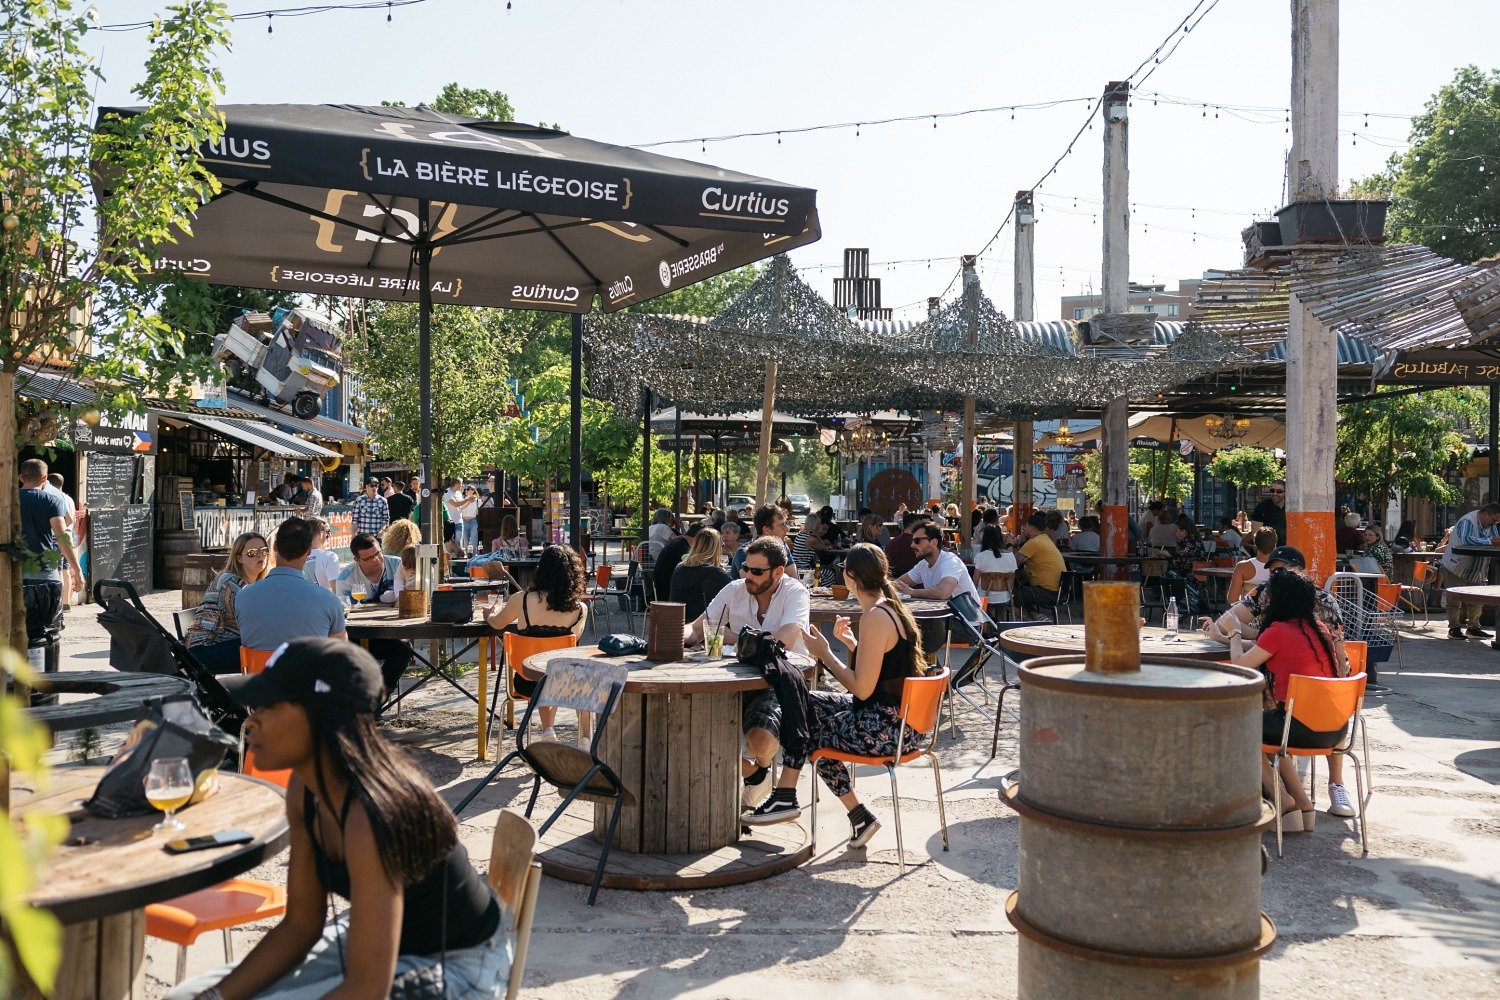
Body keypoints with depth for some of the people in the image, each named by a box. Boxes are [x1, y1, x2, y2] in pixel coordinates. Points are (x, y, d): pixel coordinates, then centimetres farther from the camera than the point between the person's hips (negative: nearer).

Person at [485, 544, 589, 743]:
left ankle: (548, 730, 33)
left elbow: (497, 623, 6)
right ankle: (585, 740, 38)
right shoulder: (580, 609, -15)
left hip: (527, 684, 1)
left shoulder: (521, 600, -16)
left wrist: (490, 615, 30)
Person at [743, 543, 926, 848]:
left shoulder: (875, 617, -20)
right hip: (898, 716, 9)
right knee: (807, 704, 15)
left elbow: (862, 689, -21)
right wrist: (851, 642, 11)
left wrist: (824, 653, -12)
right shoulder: (892, 607, 9)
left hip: (887, 728, -9)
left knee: (803, 726, 6)